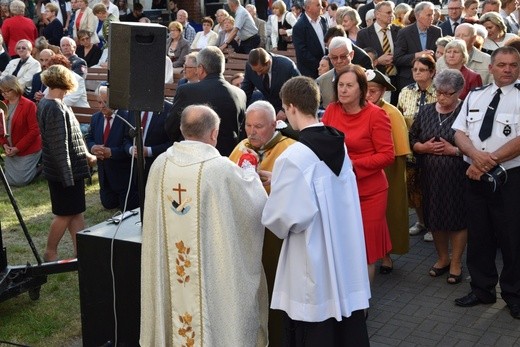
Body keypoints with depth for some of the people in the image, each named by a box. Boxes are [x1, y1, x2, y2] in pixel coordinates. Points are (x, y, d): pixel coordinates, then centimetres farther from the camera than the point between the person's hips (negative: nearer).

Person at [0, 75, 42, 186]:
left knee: (20, 181, -4)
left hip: (27, 150, -7)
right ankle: (32, 166, 32)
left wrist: (18, 148, -19)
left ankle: (39, 167, 20)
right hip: (10, 150, 7)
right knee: (10, 180, 10)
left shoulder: (29, 105, -18)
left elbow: (34, 131, -19)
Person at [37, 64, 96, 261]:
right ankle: (50, 253, 20)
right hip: (65, 171, -9)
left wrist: (85, 155, 19)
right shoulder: (56, 109, -22)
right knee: (65, 214, 5)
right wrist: (68, 176, -21)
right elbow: (59, 146, -23)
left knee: (76, 212, 12)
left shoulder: (45, 104, 9)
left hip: (71, 170, 9)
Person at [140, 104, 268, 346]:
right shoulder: (221, 168, -18)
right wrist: (249, 172, 16)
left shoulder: (160, 164, -6)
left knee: (176, 299, 19)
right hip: (212, 265, -4)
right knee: (212, 309, 12)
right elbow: (256, 203, -3)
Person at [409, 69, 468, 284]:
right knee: (435, 218, 13)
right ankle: (442, 258, 33)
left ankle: (456, 263, 23)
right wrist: (424, 147, -9)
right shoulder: (426, 112, 7)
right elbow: (411, 140, 10)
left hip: (457, 177, -4)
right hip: (431, 176, 4)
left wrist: (454, 150, -18)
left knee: (457, 219, 6)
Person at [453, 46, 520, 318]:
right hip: (475, 176, 4)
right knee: (478, 235, 13)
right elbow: (459, 132, 4)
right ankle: (482, 289, 28)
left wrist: (489, 162, -17)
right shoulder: (475, 96, 10)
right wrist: (476, 154, -16)